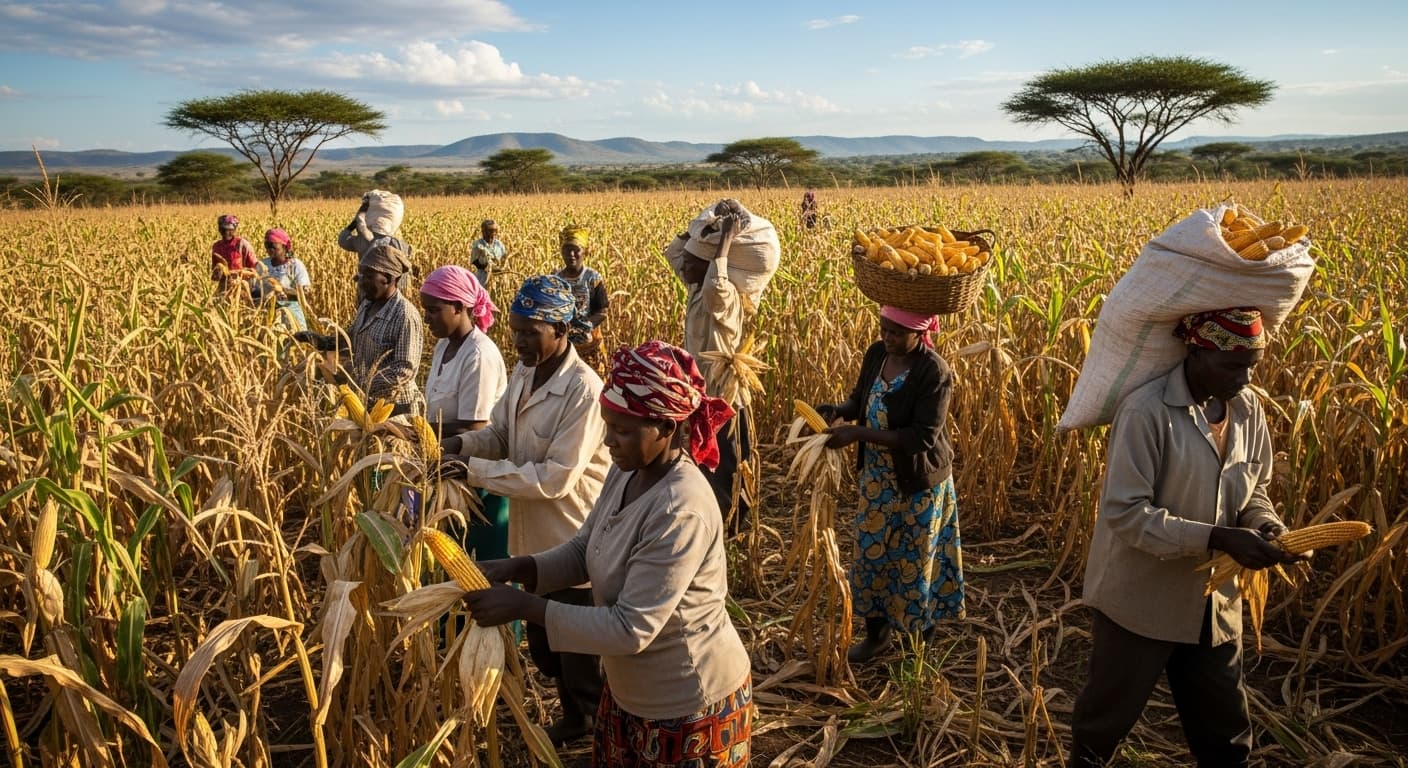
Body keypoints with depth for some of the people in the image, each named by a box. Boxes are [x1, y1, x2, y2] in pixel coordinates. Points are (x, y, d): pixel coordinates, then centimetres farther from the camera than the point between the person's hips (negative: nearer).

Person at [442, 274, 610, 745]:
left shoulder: (584, 391, -27)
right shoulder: (523, 372, 1)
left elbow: (555, 478, -29)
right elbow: (499, 434, 9)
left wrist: (473, 470, -29)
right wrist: (462, 444, -13)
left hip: (577, 548, -9)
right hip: (535, 539, 9)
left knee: (581, 657, 10)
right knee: (542, 646, 26)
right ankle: (574, 719, 50)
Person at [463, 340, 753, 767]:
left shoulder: (680, 512, -32)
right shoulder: (627, 472, -6)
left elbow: (631, 629, -30)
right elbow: (583, 551, 6)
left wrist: (523, 606, -28)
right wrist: (515, 568, -11)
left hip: (690, 704, -7)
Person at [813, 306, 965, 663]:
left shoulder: (935, 372, -24)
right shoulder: (876, 354, -5)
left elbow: (922, 437, -28)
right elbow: (861, 398, 11)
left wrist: (859, 433, -32)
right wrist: (838, 410, -13)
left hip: (919, 482, -6)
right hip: (877, 475, 6)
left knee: (913, 559, 10)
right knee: (871, 552, 14)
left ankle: (920, 634, 33)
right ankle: (875, 632, 35)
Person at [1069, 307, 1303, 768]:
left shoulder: (1248, 410, -2)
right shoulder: (1147, 411, -23)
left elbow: (1252, 492, 11)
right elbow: (1124, 512, -26)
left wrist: (1266, 524, -11)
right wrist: (1217, 538, -31)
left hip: (1213, 600, 6)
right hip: (1139, 599, -5)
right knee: (1110, 710, 17)